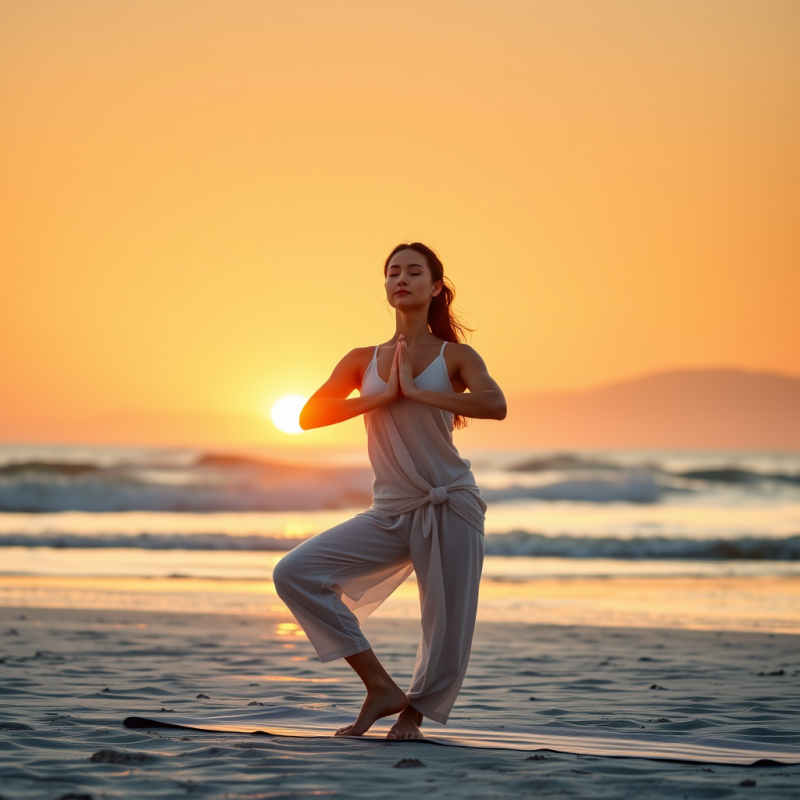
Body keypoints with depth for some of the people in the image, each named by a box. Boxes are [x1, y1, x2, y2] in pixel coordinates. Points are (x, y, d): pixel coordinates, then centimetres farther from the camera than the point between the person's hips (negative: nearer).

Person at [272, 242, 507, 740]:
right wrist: (384, 395, -11)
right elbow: (310, 415, -3)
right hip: (391, 513, 3)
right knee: (294, 574, -11)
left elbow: (495, 405, -17)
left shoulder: (455, 357, 4)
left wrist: (417, 392, -16)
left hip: (449, 506, -3)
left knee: (448, 634, -4)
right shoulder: (363, 361, 11)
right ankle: (381, 687, -6)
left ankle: (413, 714, 24)